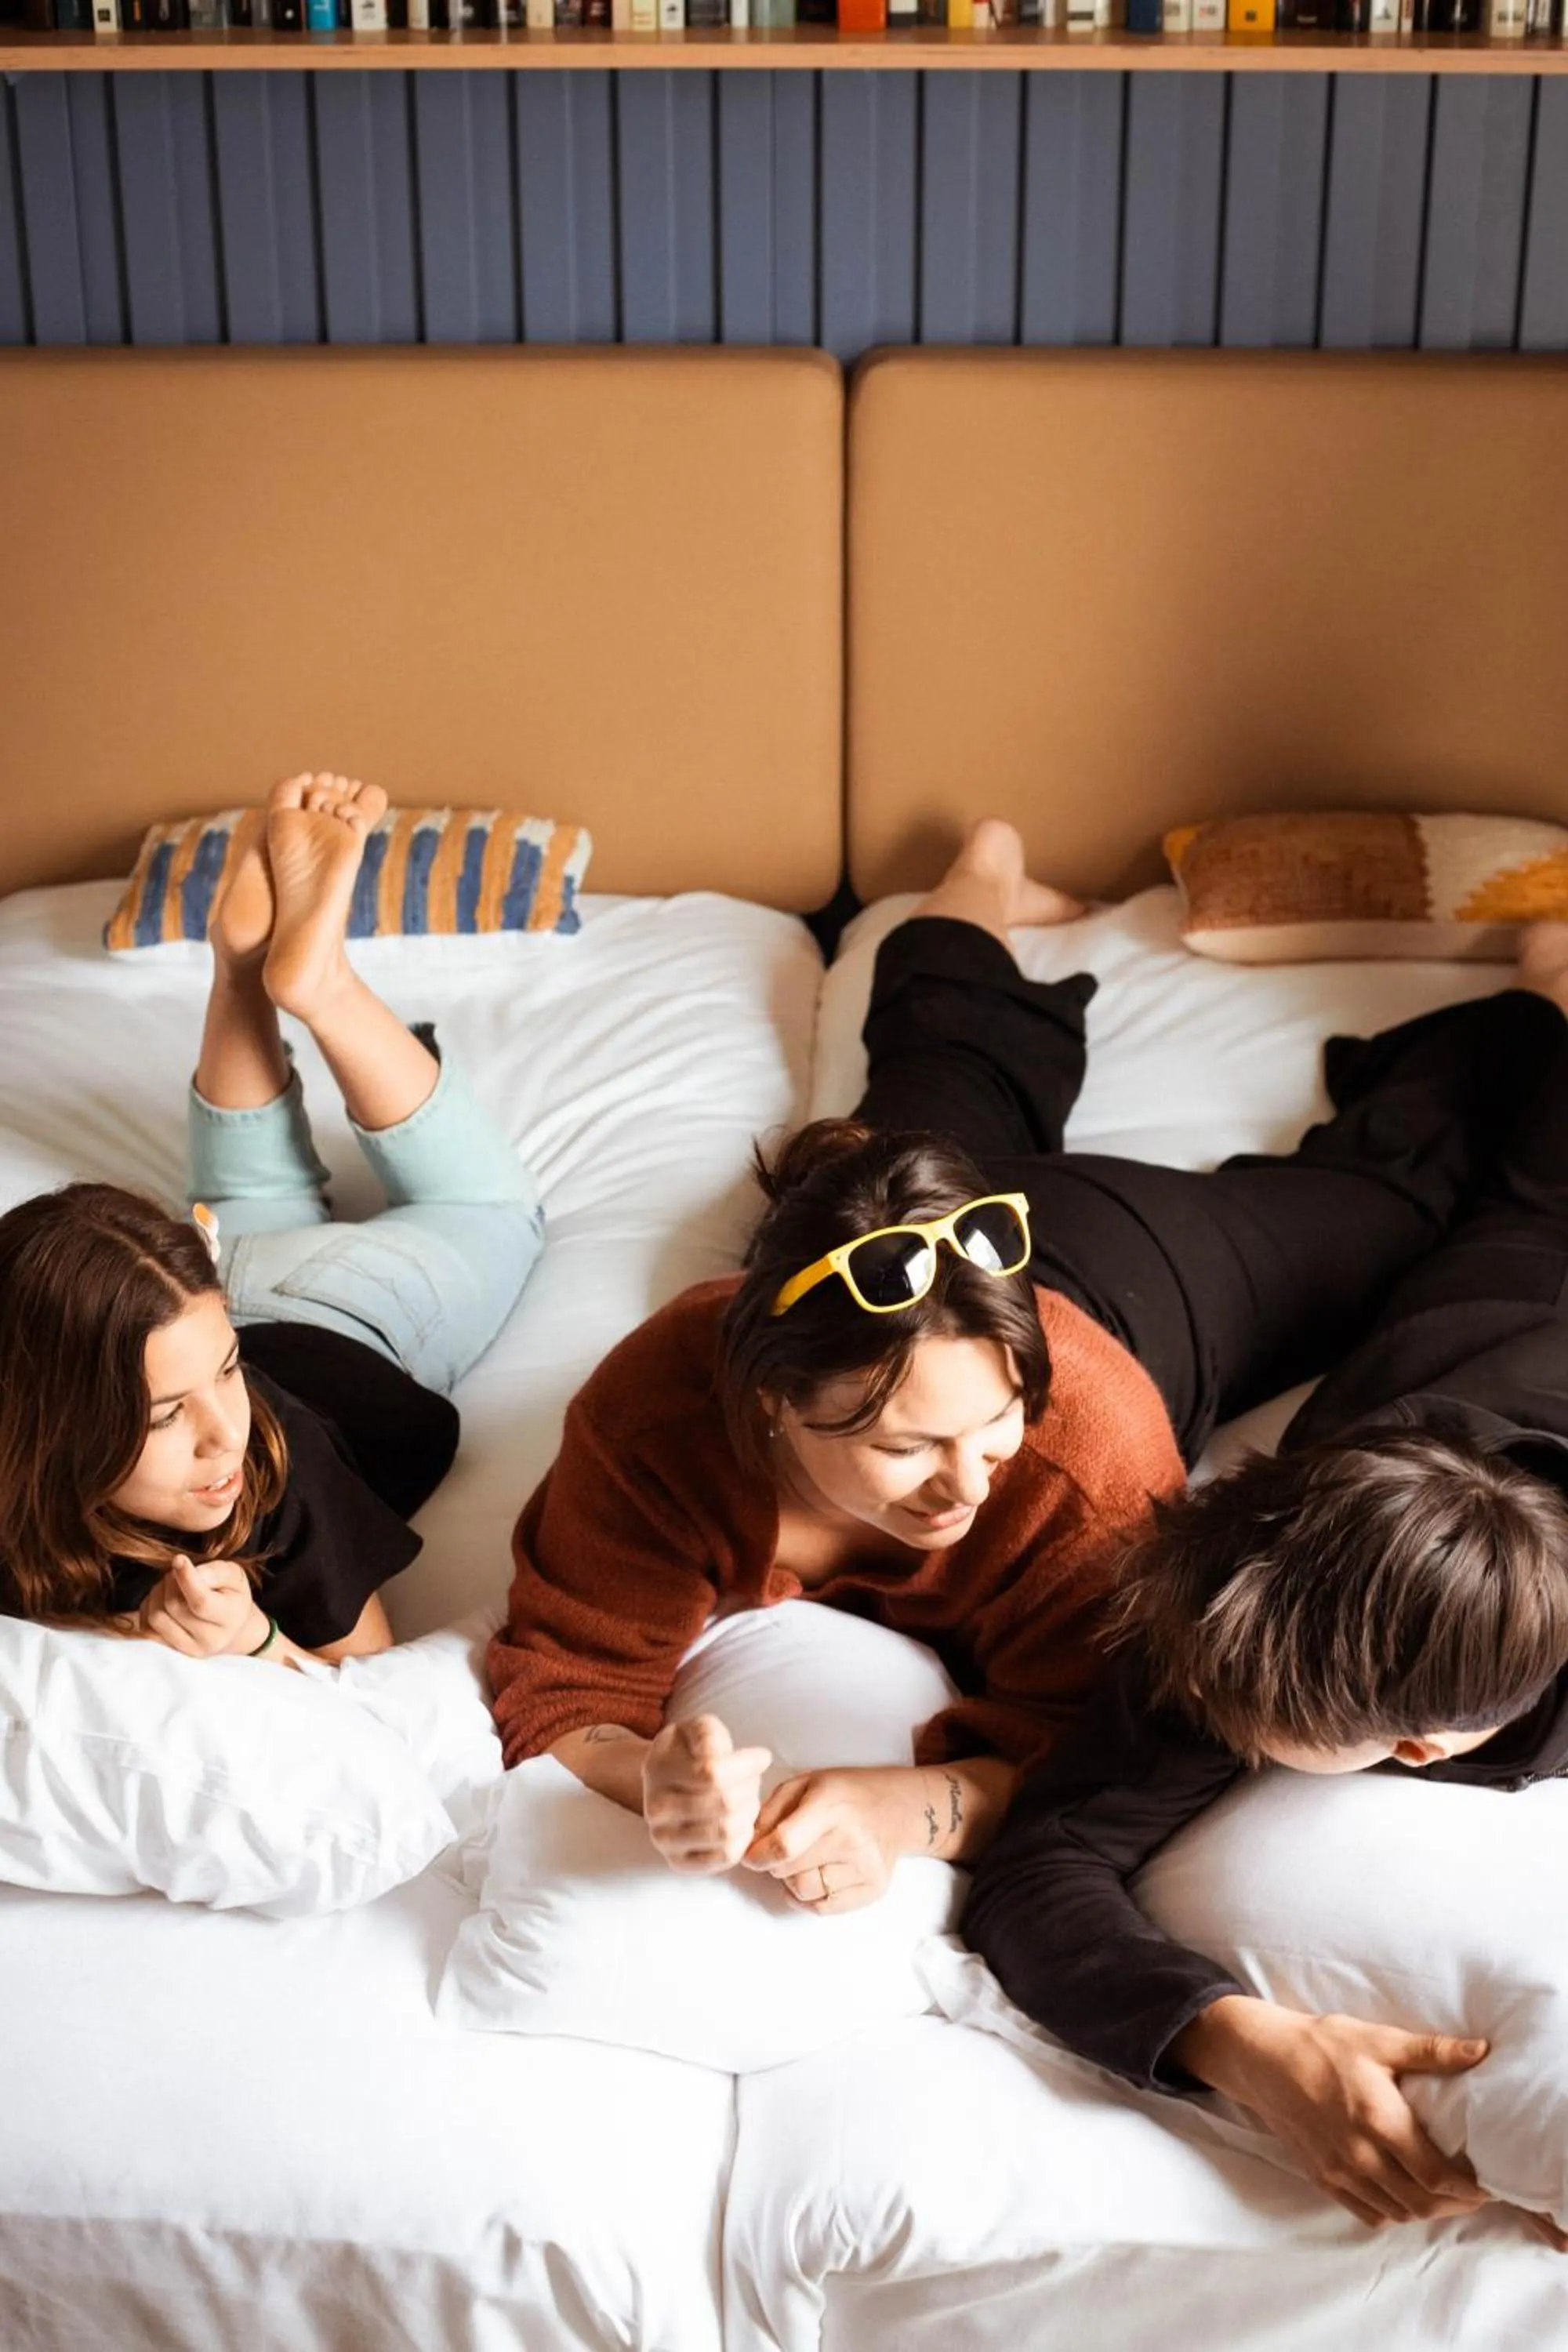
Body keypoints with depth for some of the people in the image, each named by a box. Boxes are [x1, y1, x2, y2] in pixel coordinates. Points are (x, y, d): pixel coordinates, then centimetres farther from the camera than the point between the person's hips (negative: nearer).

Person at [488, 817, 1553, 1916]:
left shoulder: (1094, 1444, -51)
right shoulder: (658, 1410, -46)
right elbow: (567, 1681, -37)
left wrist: (908, 1807, -63)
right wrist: (652, 1779, -61)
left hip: (1150, 1270, -3)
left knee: (1387, 1196, 29)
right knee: (951, 1083, 40)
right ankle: (986, 877, 65)